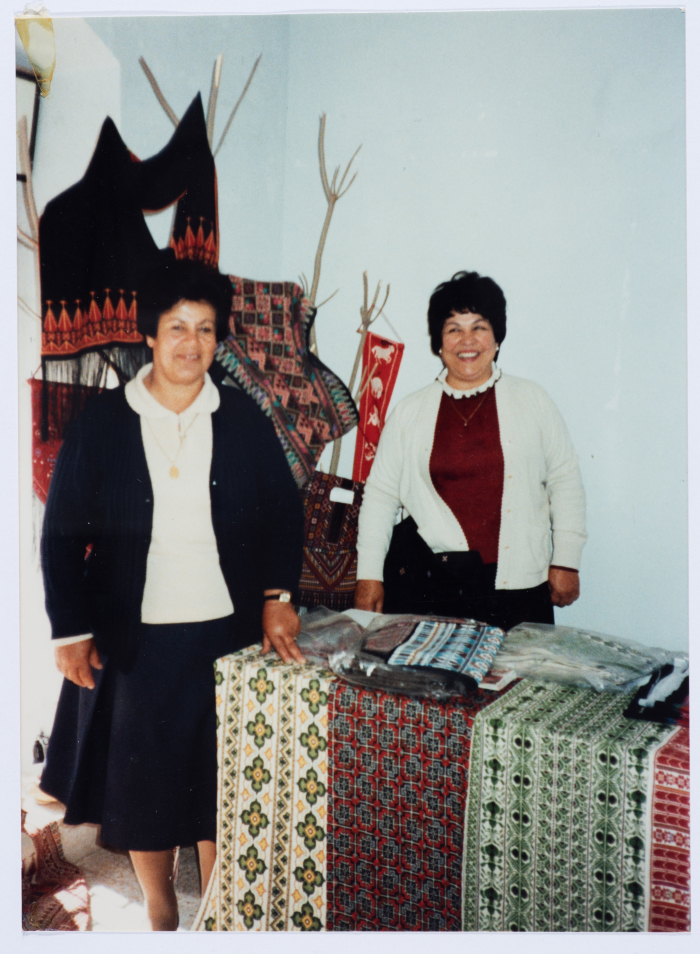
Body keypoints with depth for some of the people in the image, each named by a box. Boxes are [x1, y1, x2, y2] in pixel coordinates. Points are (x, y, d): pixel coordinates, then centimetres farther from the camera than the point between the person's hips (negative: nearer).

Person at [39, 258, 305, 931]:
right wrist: (70, 630, -4)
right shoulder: (101, 422, -2)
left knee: (221, 779, 10)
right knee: (141, 780, 12)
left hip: (227, 633, 1)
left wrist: (277, 597, -6)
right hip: (134, 637, 0)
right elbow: (62, 534, 0)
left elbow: (284, 514, 6)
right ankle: (159, 914, 35)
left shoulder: (243, 419, 2)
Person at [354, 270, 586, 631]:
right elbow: (380, 494, 10)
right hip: (425, 579, 0)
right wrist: (369, 575, 5)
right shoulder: (410, 411, 9)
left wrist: (565, 562, 3)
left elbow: (565, 482, 10)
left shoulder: (532, 401, 9)